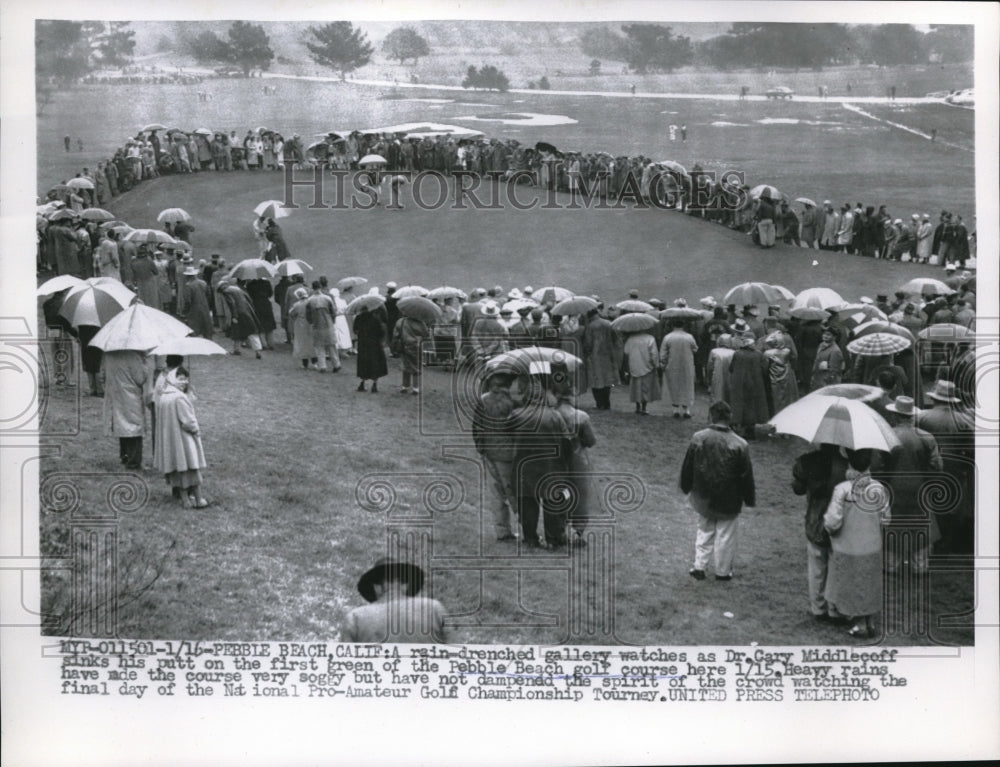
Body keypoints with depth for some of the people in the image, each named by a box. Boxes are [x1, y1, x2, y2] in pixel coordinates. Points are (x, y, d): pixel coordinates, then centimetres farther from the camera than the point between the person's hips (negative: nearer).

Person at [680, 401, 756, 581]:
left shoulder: (698, 438, -11)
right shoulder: (739, 444, -18)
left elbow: (687, 467, 0)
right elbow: (746, 476, -10)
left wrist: (686, 488, 15)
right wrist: (750, 498, 4)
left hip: (703, 497, 2)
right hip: (728, 501, -2)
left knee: (704, 531, 21)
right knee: (725, 535, 12)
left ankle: (699, 566, 21)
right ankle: (722, 571, 23)